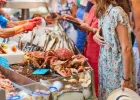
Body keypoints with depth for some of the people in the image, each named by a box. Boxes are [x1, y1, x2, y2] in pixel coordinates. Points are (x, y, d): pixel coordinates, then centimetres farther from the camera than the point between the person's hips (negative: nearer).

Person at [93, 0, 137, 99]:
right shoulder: (103, 11, 3)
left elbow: (126, 48, -23)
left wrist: (126, 78, -21)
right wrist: (96, 35, -2)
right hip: (106, 66, 8)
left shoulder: (117, 12, -23)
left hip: (117, 68, -8)